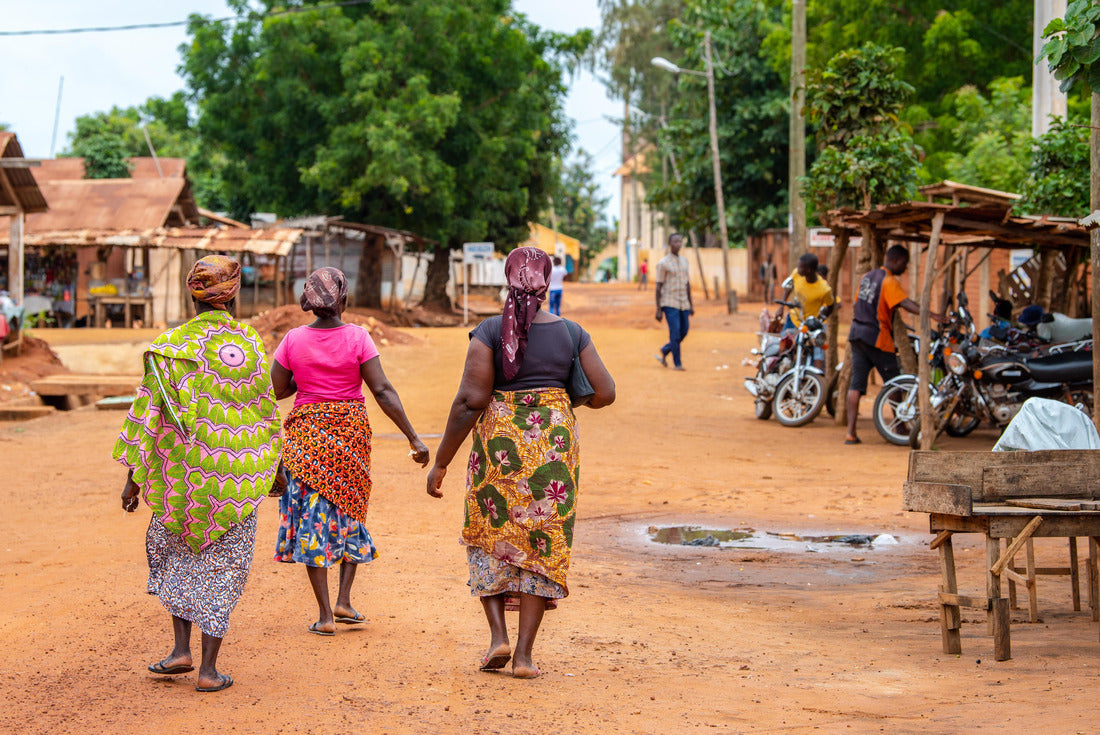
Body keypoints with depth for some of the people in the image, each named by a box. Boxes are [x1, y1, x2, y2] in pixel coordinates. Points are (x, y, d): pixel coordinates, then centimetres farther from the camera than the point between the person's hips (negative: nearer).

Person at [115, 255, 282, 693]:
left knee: (173, 551, 21)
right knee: (224, 564, 8)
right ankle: (209, 669, 6)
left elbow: (148, 414, -7)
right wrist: (276, 469, 23)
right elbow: (268, 415, 9)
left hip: (185, 472, -1)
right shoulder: (252, 345, 1)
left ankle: (181, 649, 12)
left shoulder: (172, 345, -7)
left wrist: (133, 476, -1)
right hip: (238, 474, 1)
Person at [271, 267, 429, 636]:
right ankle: (343, 600, 9)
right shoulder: (357, 338, -10)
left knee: (312, 516, 6)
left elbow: (276, 390, 0)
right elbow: (383, 391, -12)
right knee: (350, 511, 18)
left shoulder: (293, 340, -5)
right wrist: (414, 439, -10)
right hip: (351, 430, 0)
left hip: (306, 431, 0)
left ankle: (325, 614, 3)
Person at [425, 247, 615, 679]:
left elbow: (470, 400, -13)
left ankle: (498, 634, 4)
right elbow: (605, 393, 1)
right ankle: (524, 654, 5)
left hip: (499, 441, -1)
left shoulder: (489, 332, -8)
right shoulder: (571, 333, 0)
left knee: (490, 537, 17)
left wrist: (441, 461, -7)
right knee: (541, 544, 8)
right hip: (554, 444, 1)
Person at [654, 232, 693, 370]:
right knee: (675, 332, -10)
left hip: (683, 304, 6)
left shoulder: (684, 261, 13)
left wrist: (691, 305, 16)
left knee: (683, 332, 5)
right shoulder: (663, 263, -6)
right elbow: (659, 287, -6)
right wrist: (658, 309, -10)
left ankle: (664, 351, 26)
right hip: (670, 304, -6)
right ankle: (677, 363, -2)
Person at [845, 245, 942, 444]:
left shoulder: (867, 277, 14)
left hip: (857, 333, 8)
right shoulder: (889, 282, -12)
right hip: (877, 338, -8)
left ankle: (851, 433, -3)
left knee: (856, 383, 2)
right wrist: (931, 314, -40)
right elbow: (905, 303, -28)